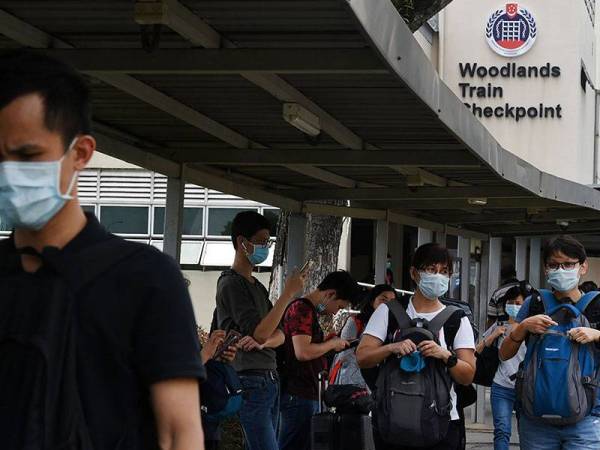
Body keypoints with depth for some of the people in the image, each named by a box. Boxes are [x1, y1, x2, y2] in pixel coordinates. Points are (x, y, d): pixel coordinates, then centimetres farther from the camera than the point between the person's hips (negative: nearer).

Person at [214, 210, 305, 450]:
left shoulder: (258, 287, 20)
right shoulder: (231, 284, -8)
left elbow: (279, 335, 17)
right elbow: (259, 332, -16)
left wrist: (261, 342, -7)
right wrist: (288, 293, -15)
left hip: (270, 381, 9)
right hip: (250, 382, -9)